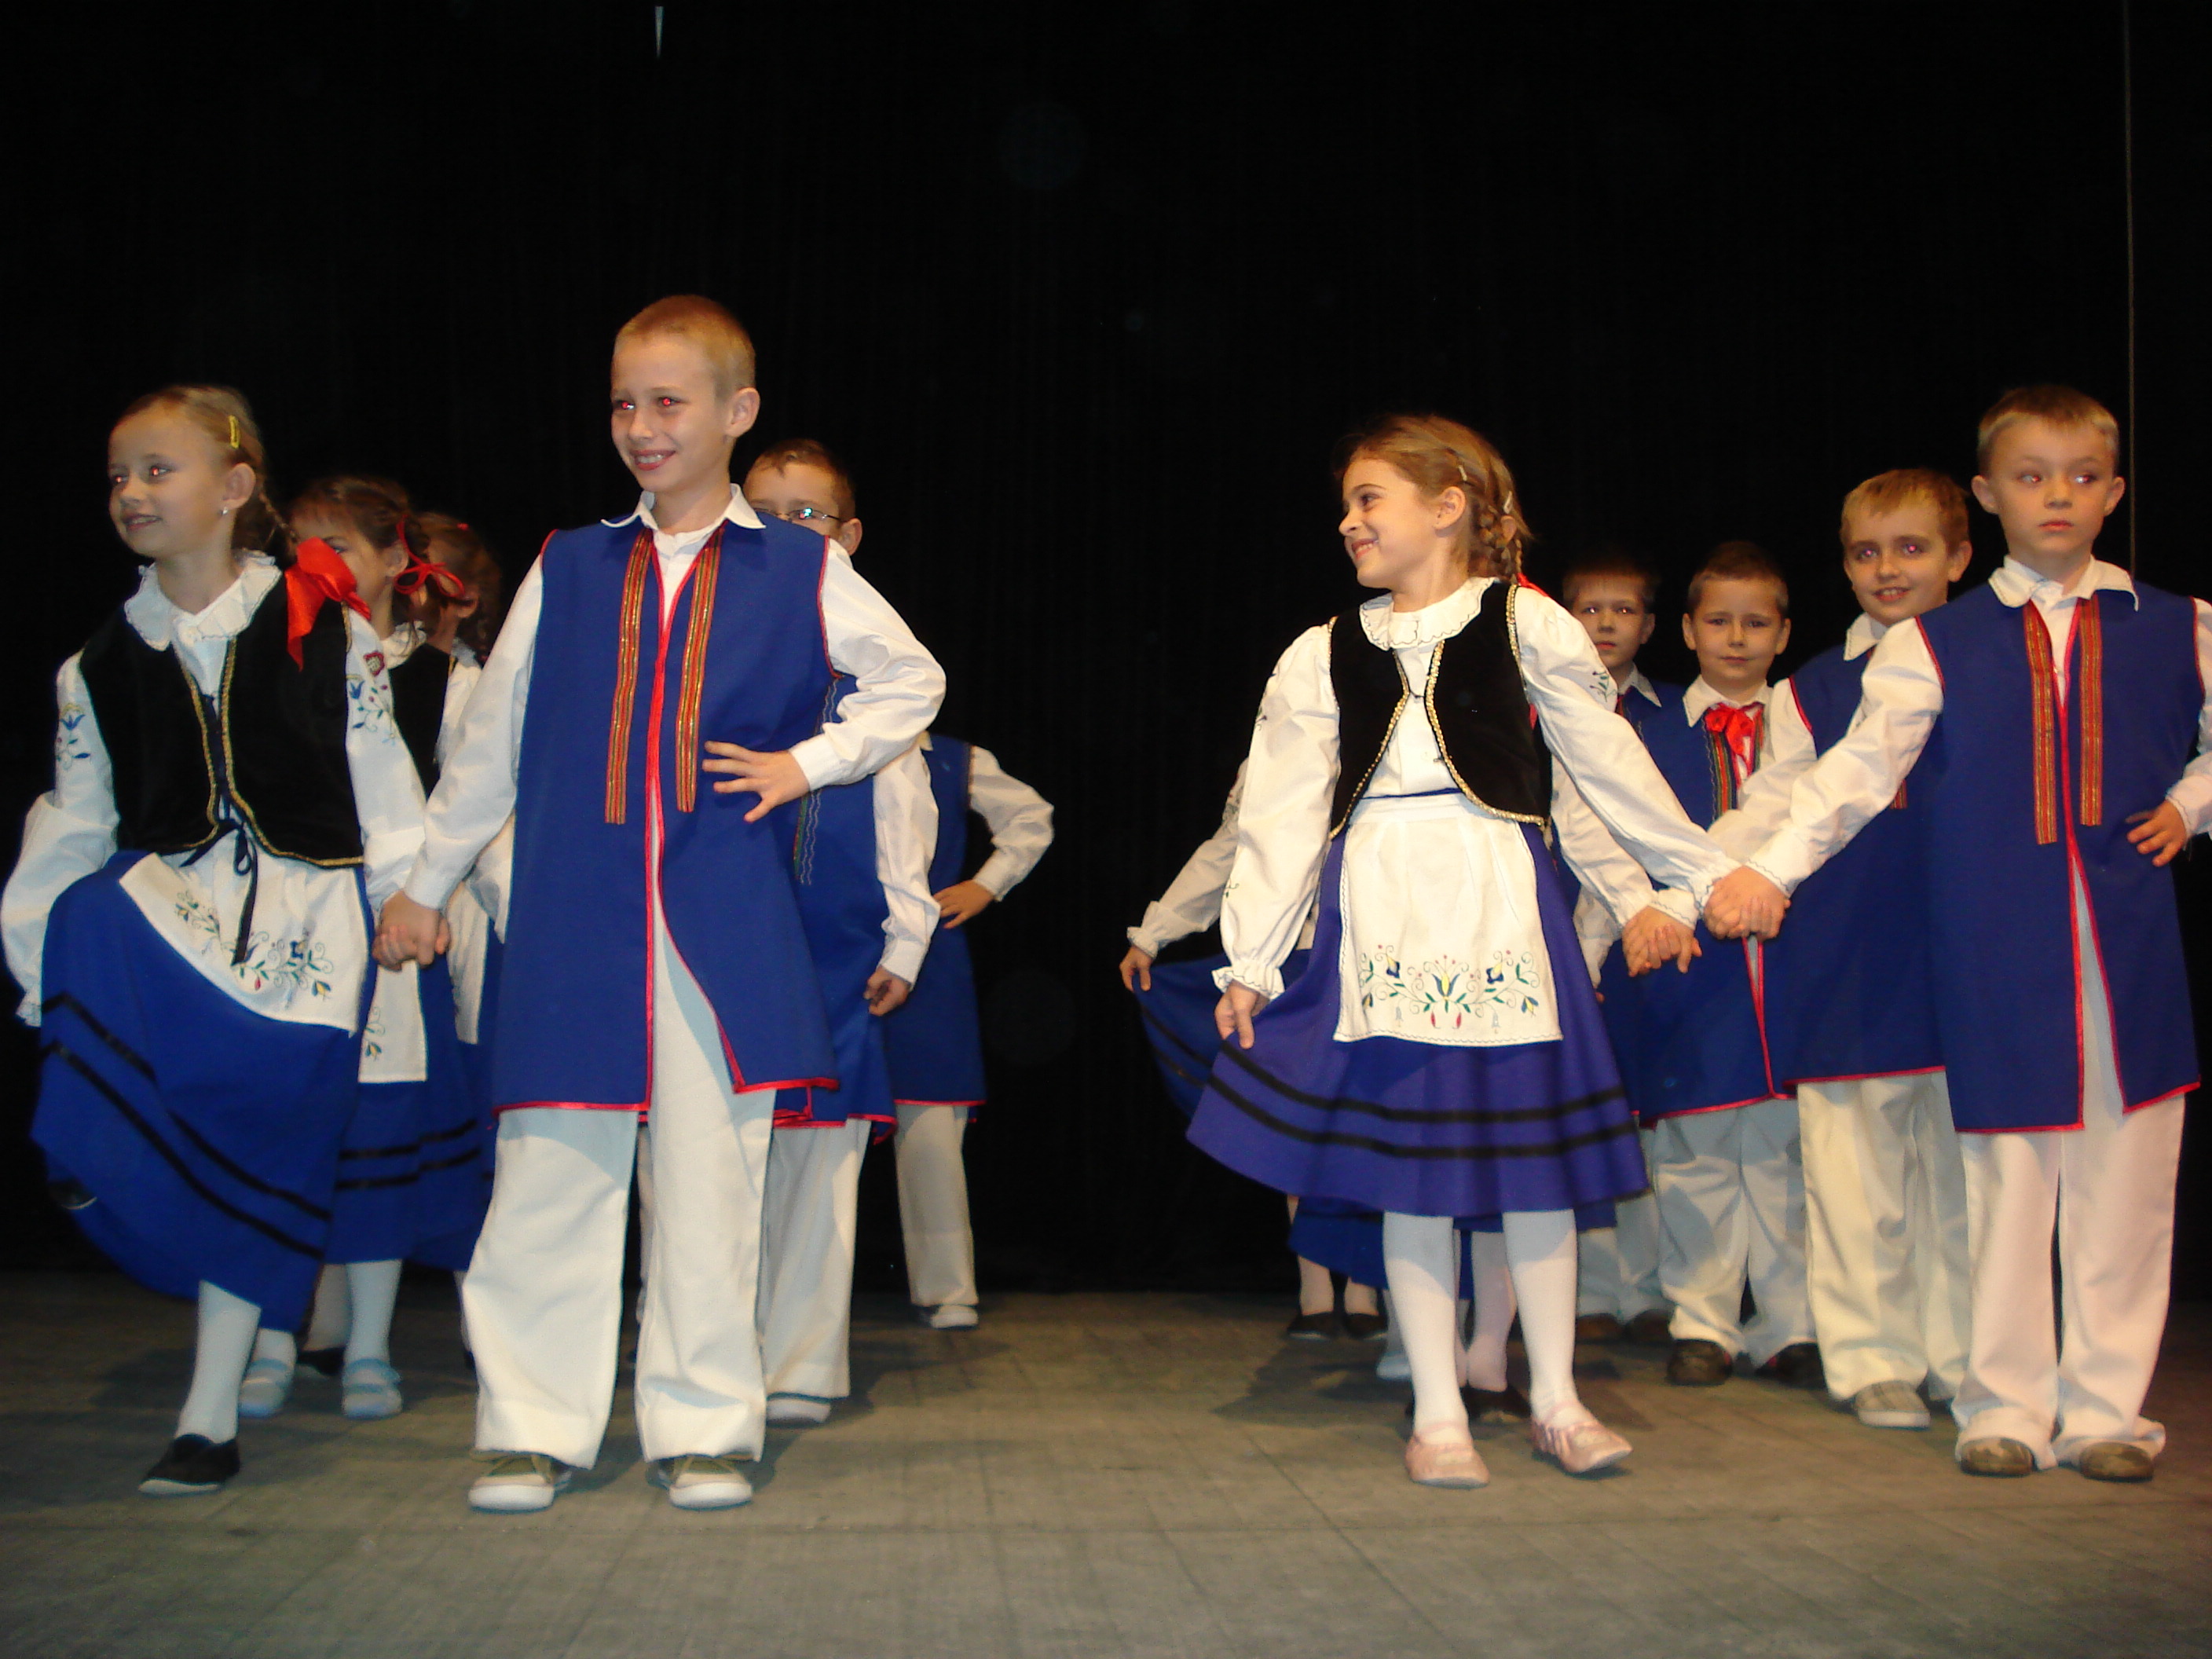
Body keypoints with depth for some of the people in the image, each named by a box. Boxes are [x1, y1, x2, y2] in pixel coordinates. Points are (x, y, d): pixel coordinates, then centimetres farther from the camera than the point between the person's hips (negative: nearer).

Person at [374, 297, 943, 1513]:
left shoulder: (800, 573, 7)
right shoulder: (567, 568, 11)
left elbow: (913, 683, 19)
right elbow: (491, 741, 17)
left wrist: (806, 764, 5)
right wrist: (425, 885, 20)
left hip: (726, 922, -1)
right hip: (572, 920, 1)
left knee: (711, 1174, 2)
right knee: (550, 1173, 2)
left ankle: (703, 1425, 14)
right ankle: (531, 1425, 13)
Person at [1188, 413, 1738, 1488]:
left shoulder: (1521, 623, 4)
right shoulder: (1324, 655, 10)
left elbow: (1609, 763, 10)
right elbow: (1281, 814, 9)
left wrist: (1708, 874, 15)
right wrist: (1251, 959, 6)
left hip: (1498, 898, -2)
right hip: (1381, 906, 2)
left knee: (1531, 1139, 3)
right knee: (1406, 1159, 3)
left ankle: (1554, 1398, 19)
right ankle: (1437, 1412, 14)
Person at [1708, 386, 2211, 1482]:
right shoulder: (1935, 645, 3)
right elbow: (1861, 766, -3)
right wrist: (1769, 870, -13)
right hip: (1996, 939, -1)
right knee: (2005, 1165, 2)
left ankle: (2105, 1408, 15)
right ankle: (2006, 1403, 15)